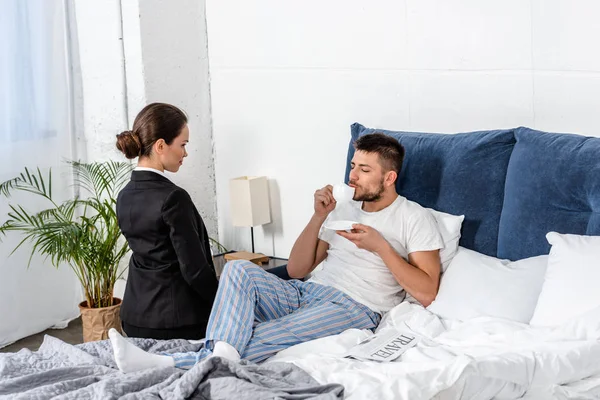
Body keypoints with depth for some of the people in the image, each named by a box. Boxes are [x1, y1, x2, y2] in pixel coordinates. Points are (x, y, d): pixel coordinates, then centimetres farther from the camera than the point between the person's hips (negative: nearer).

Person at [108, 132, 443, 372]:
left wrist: (380, 246, -12)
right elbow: (296, 270, 16)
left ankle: (167, 365, -40)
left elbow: (426, 292, -6)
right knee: (240, 270, -22)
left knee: (258, 339, -30)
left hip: (354, 308, -6)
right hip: (307, 292, 7)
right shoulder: (343, 210, 22)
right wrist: (319, 217, 3)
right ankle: (220, 359, -42)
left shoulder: (415, 218, 4)